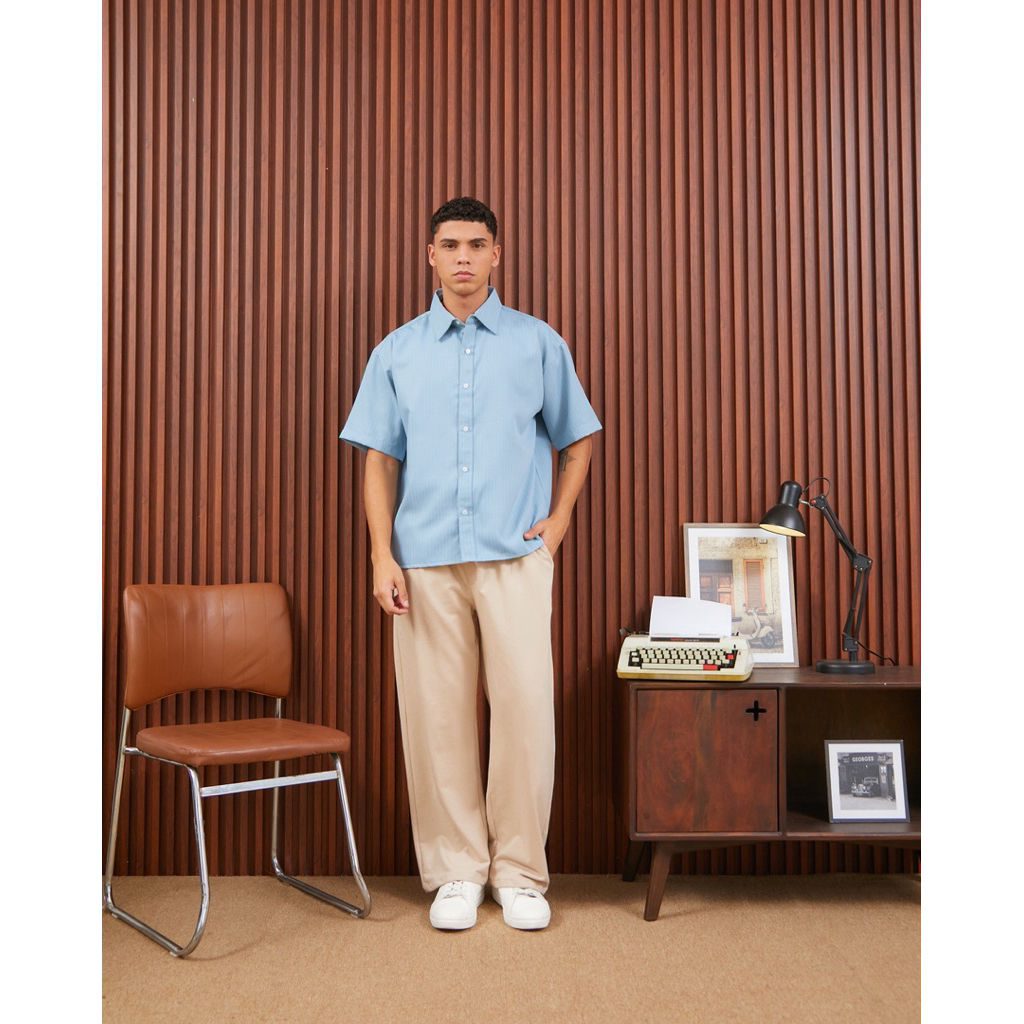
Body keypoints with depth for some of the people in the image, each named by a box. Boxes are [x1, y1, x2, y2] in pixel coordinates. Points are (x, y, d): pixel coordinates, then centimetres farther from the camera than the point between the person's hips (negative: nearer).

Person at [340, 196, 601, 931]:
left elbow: (578, 439, 17)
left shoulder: (538, 343, 9)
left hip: (515, 556, -1)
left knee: (525, 708, -4)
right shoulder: (398, 352, 11)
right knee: (437, 715, 3)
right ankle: (456, 872, 16)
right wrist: (383, 555, -2)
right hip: (426, 560, 1)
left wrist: (560, 516, 3)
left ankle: (521, 872, 10)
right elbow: (380, 459, 8)